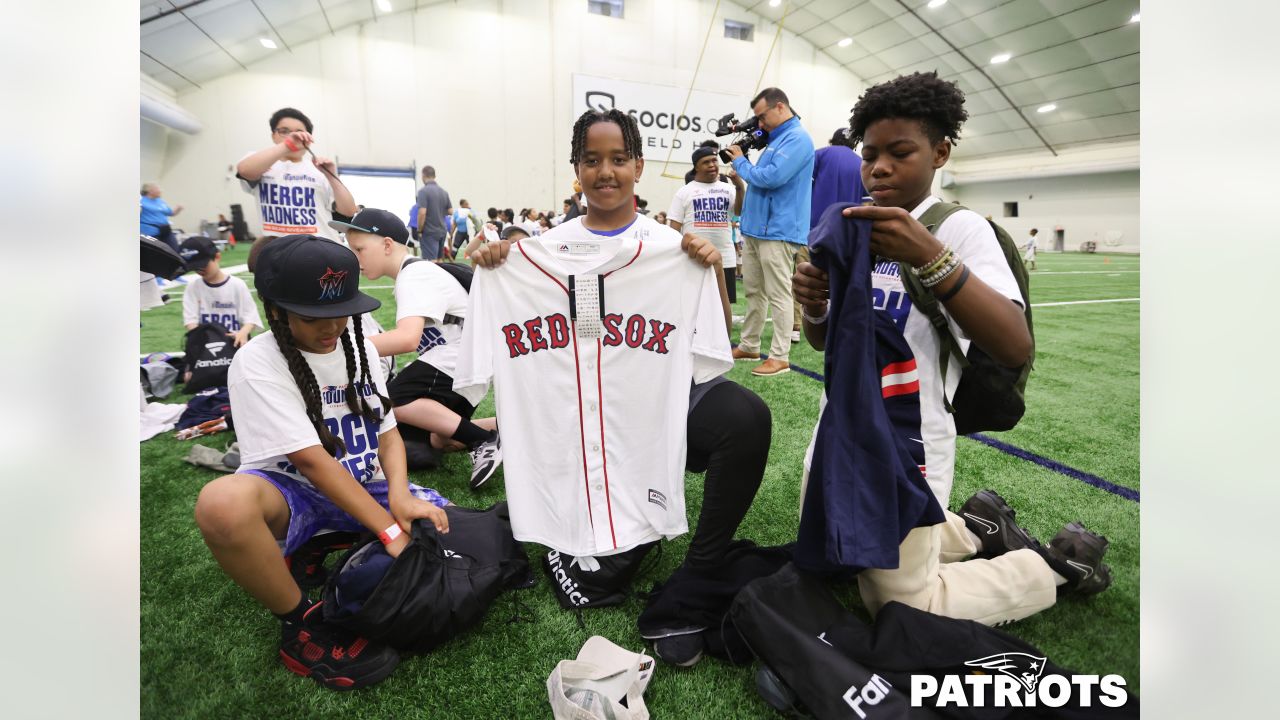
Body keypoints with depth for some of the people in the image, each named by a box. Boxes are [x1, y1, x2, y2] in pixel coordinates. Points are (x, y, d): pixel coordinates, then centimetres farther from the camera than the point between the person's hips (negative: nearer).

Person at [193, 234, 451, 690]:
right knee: (223, 503, -38)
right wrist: (389, 530, -29)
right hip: (289, 494, -4)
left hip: (362, 489, 5)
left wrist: (399, 496, -21)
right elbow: (313, 461, -24)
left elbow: (387, 431, 0)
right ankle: (302, 628, -16)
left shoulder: (358, 346, 2)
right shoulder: (257, 363, -15)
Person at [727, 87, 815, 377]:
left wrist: (740, 162, -6)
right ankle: (749, 345, 23)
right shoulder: (776, 139, 20)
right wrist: (743, 161, 8)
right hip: (754, 228, 10)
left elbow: (772, 177, -21)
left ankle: (780, 357, 0)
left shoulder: (797, 138, -11)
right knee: (754, 291, 13)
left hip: (777, 231, -9)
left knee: (778, 295, -5)